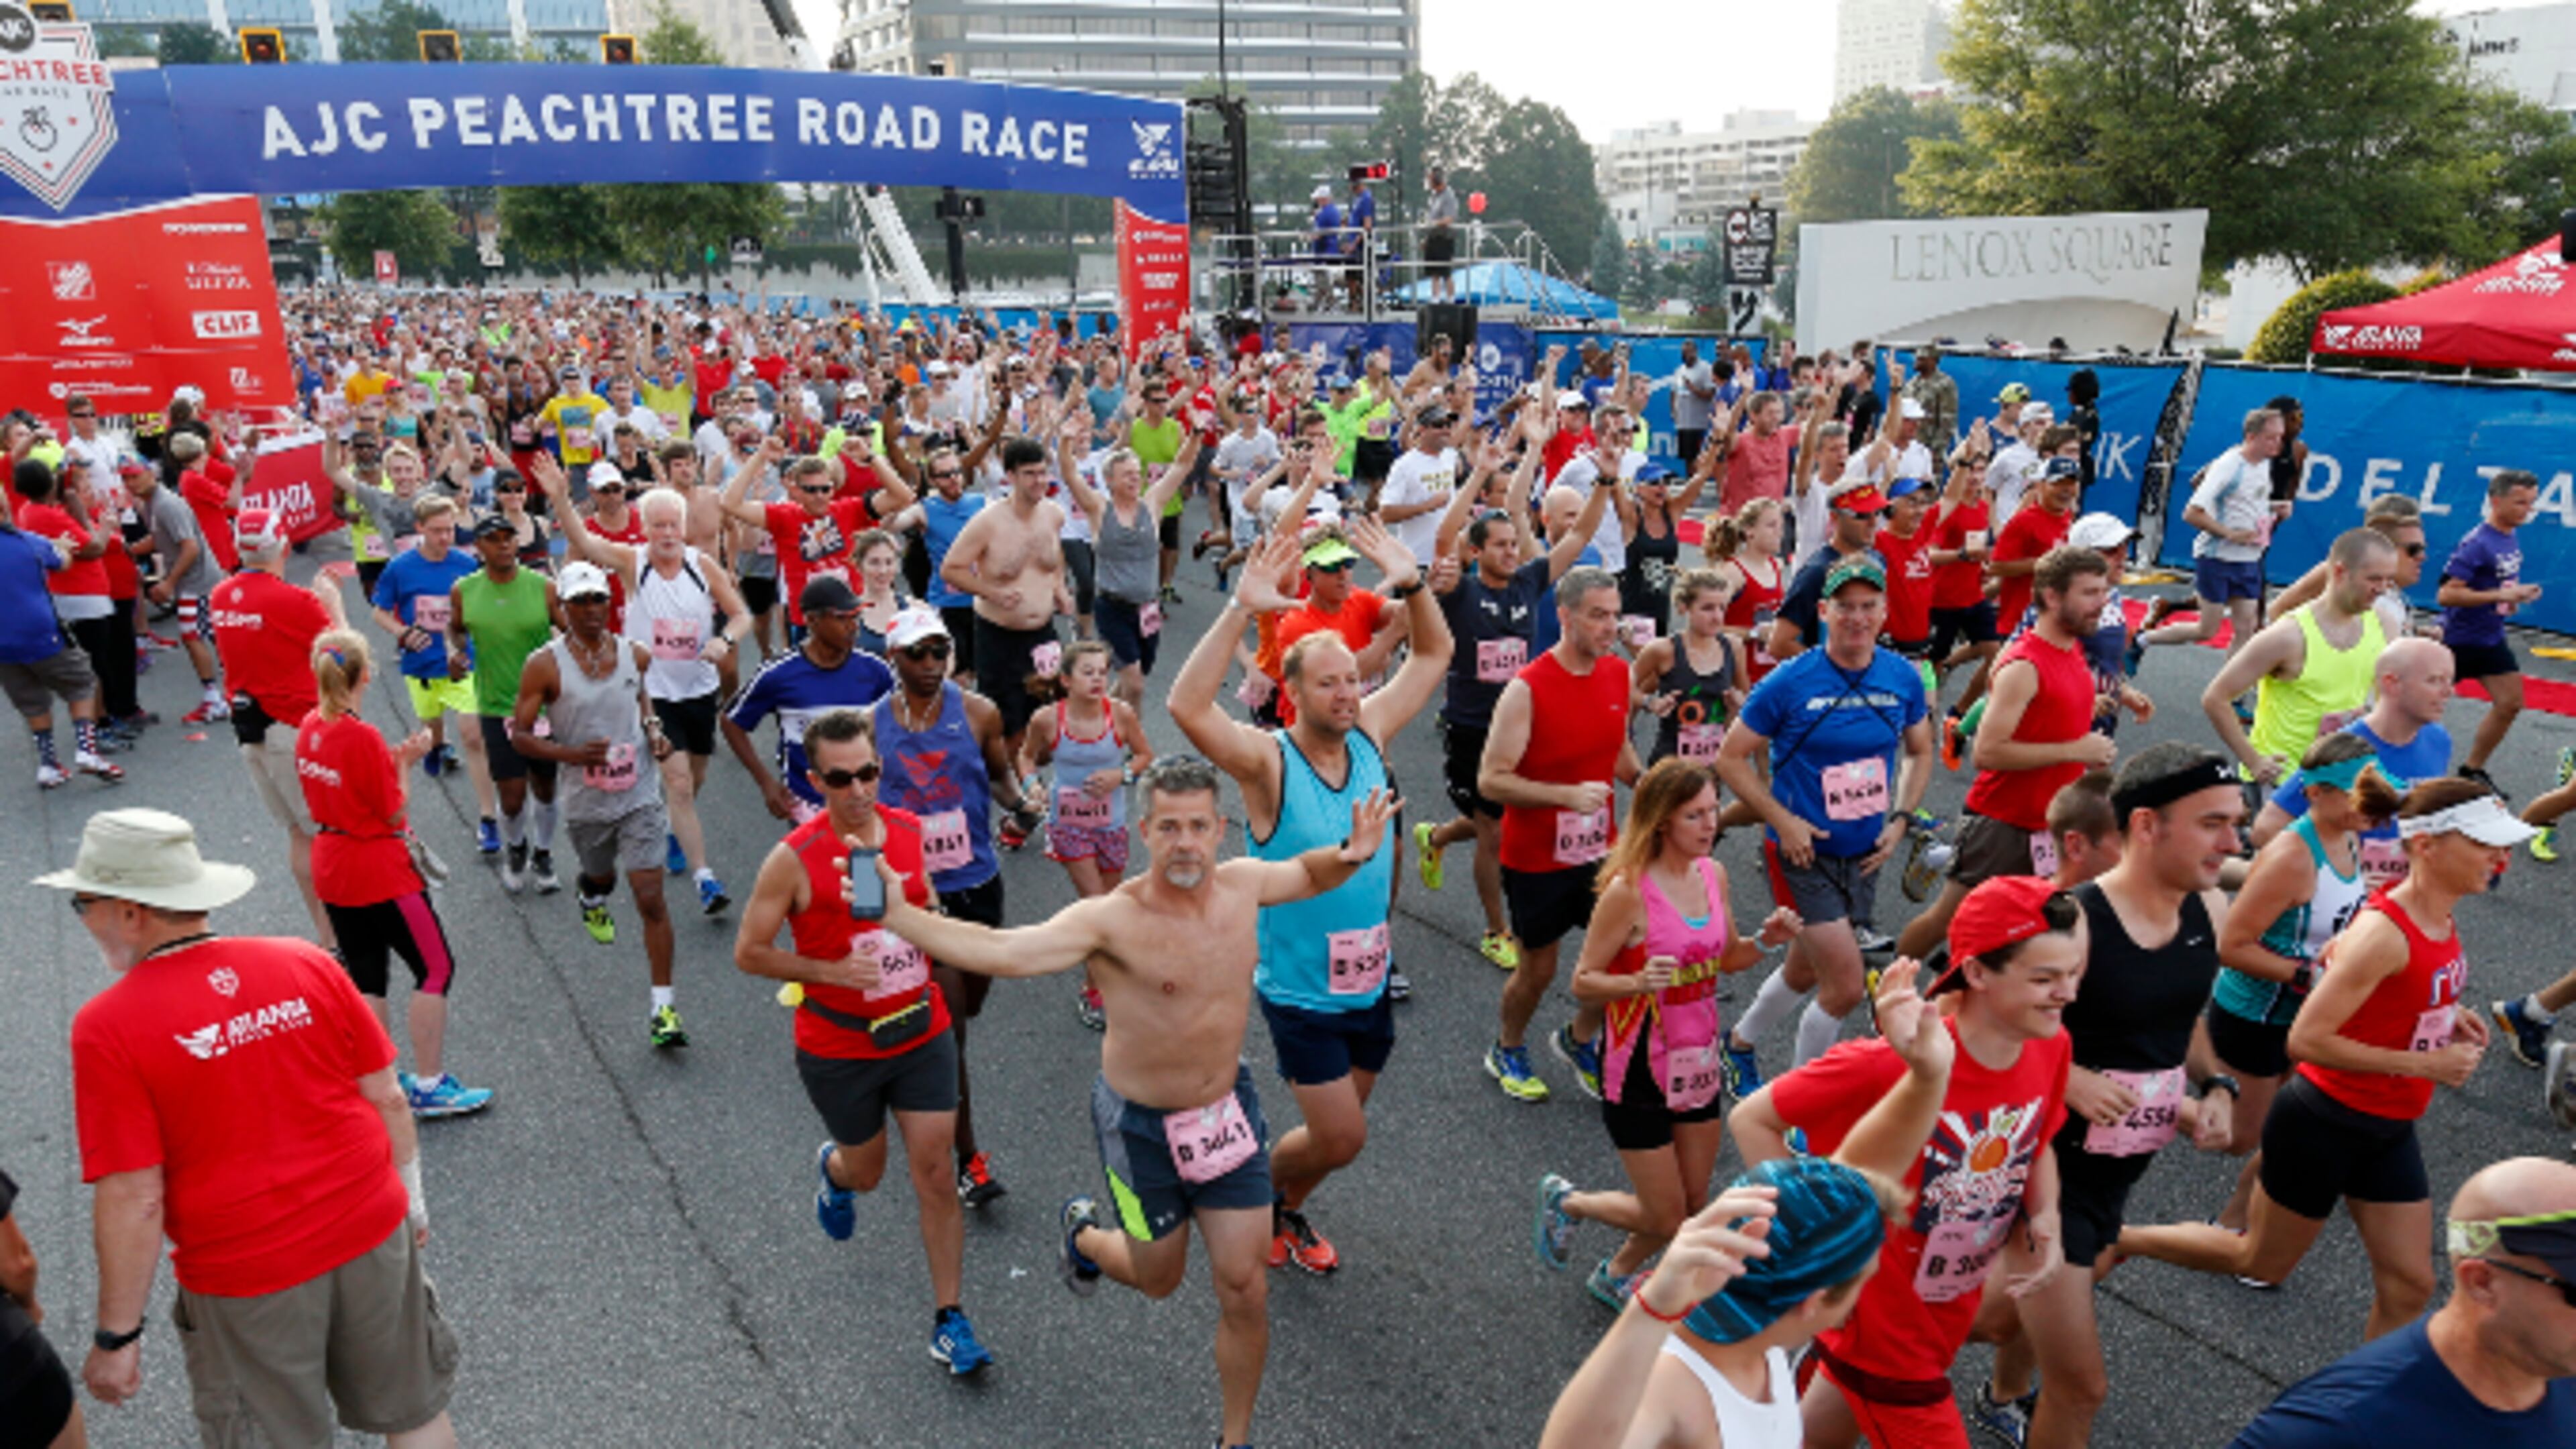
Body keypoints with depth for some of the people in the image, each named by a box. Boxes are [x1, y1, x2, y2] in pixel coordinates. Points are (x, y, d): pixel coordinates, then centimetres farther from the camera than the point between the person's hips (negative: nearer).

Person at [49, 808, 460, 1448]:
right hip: (373, 1237, 3)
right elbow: (388, 1099, 0)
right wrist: (410, 1198, 15)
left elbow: (134, 1200, -15)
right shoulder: (308, 964, -6)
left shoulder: (108, 1027, -16)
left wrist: (116, 1335, -3)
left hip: (248, 1283, -3)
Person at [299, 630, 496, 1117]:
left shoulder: (309, 727, 1)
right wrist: (405, 762, -4)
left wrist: (391, 759, 6)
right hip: (380, 871, -8)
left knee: (366, 977, 14)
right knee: (436, 968, 2)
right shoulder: (363, 737, -22)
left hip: (332, 870, 8)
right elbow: (396, 812, -15)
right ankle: (429, 1086, 5)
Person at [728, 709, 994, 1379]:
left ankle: (950, 1320, 14)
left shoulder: (910, 832, -4)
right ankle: (832, 1170, 56)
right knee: (866, 1172, 17)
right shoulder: (795, 859, -17)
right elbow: (749, 952, -10)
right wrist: (832, 971, -20)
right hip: (838, 1051, -2)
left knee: (934, 1173, 1)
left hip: (923, 1034, 2)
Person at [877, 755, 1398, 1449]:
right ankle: (1085, 1232, 53)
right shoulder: (1112, 920, -25)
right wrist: (896, 915, -44)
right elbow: (1001, 952, -35)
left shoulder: (1242, 883, -9)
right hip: (1143, 1128, -3)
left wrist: (1351, 853, -9)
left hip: (1228, 1113, 4)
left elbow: (1310, 875, 12)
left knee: (1245, 1293, 7)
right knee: (1158, 1281, 19)